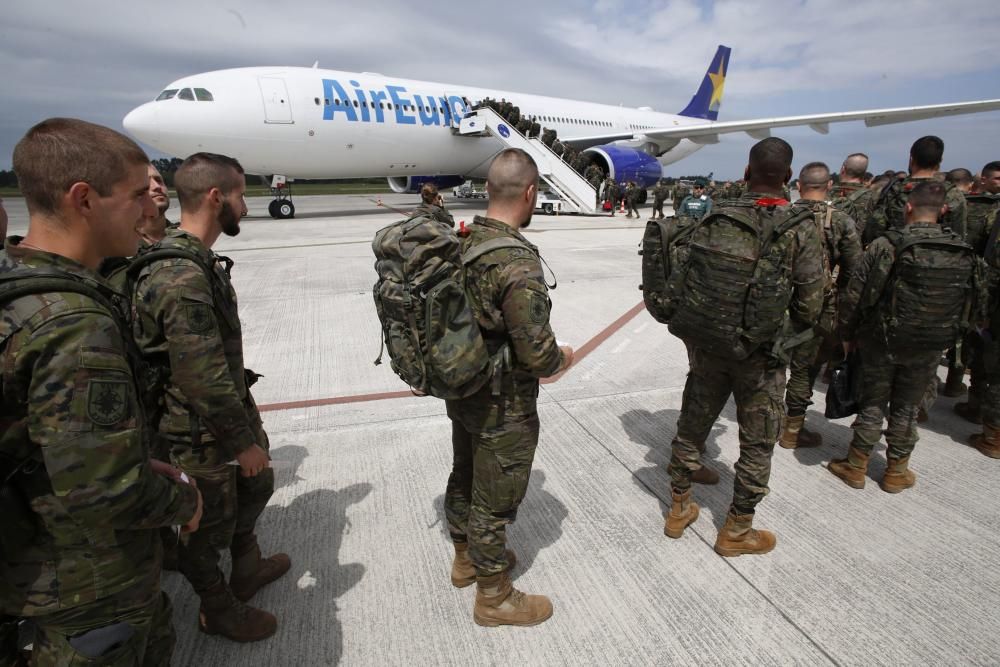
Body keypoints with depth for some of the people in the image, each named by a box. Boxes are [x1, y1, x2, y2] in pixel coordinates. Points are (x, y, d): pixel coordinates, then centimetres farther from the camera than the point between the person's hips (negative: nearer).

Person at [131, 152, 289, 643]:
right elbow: (205, 381, -28)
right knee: (211, 522, 12)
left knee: (256, 485, 25)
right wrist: (243, 441, -17)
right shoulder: (182, 277, -28)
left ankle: (247, 567, 49)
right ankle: (218, 611, 37)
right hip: (202, 432, -9)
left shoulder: (198, 260, 4)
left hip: (230, 408, 9)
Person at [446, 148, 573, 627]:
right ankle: (494, 597, 33)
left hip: (460, 391, 8)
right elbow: (537, 354, -26)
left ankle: (466, 558, 49)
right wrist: (562, 359, -5)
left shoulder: (461, 241, -3)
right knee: (495, 499, 10)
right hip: (503, 408, -8)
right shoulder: (519, 263, -28)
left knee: (464, 478, 25)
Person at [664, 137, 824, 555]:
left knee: (692, 425, 18)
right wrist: (786, 333, 10)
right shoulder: (800, 230, -10)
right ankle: (736, 531, 27)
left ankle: (679, 509, 35)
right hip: (759, 355, -3)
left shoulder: (715, 220, -2)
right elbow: (809, 304, -10)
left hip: (705, 345, 3)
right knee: (757, 443, 14)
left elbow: (686, 280, 1)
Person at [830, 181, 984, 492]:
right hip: (929, 348, 3)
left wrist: (848, 334, -2)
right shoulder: (963, 252, -2)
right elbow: (976, 303, 6)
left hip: (881, 341, -3)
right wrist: (944, 331, 18)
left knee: (872, 404, 11)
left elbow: (855, 296, -15)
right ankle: (896, 472, 27)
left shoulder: (886, 245, -16)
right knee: (906, 409, 16)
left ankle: (855, 467, 22)